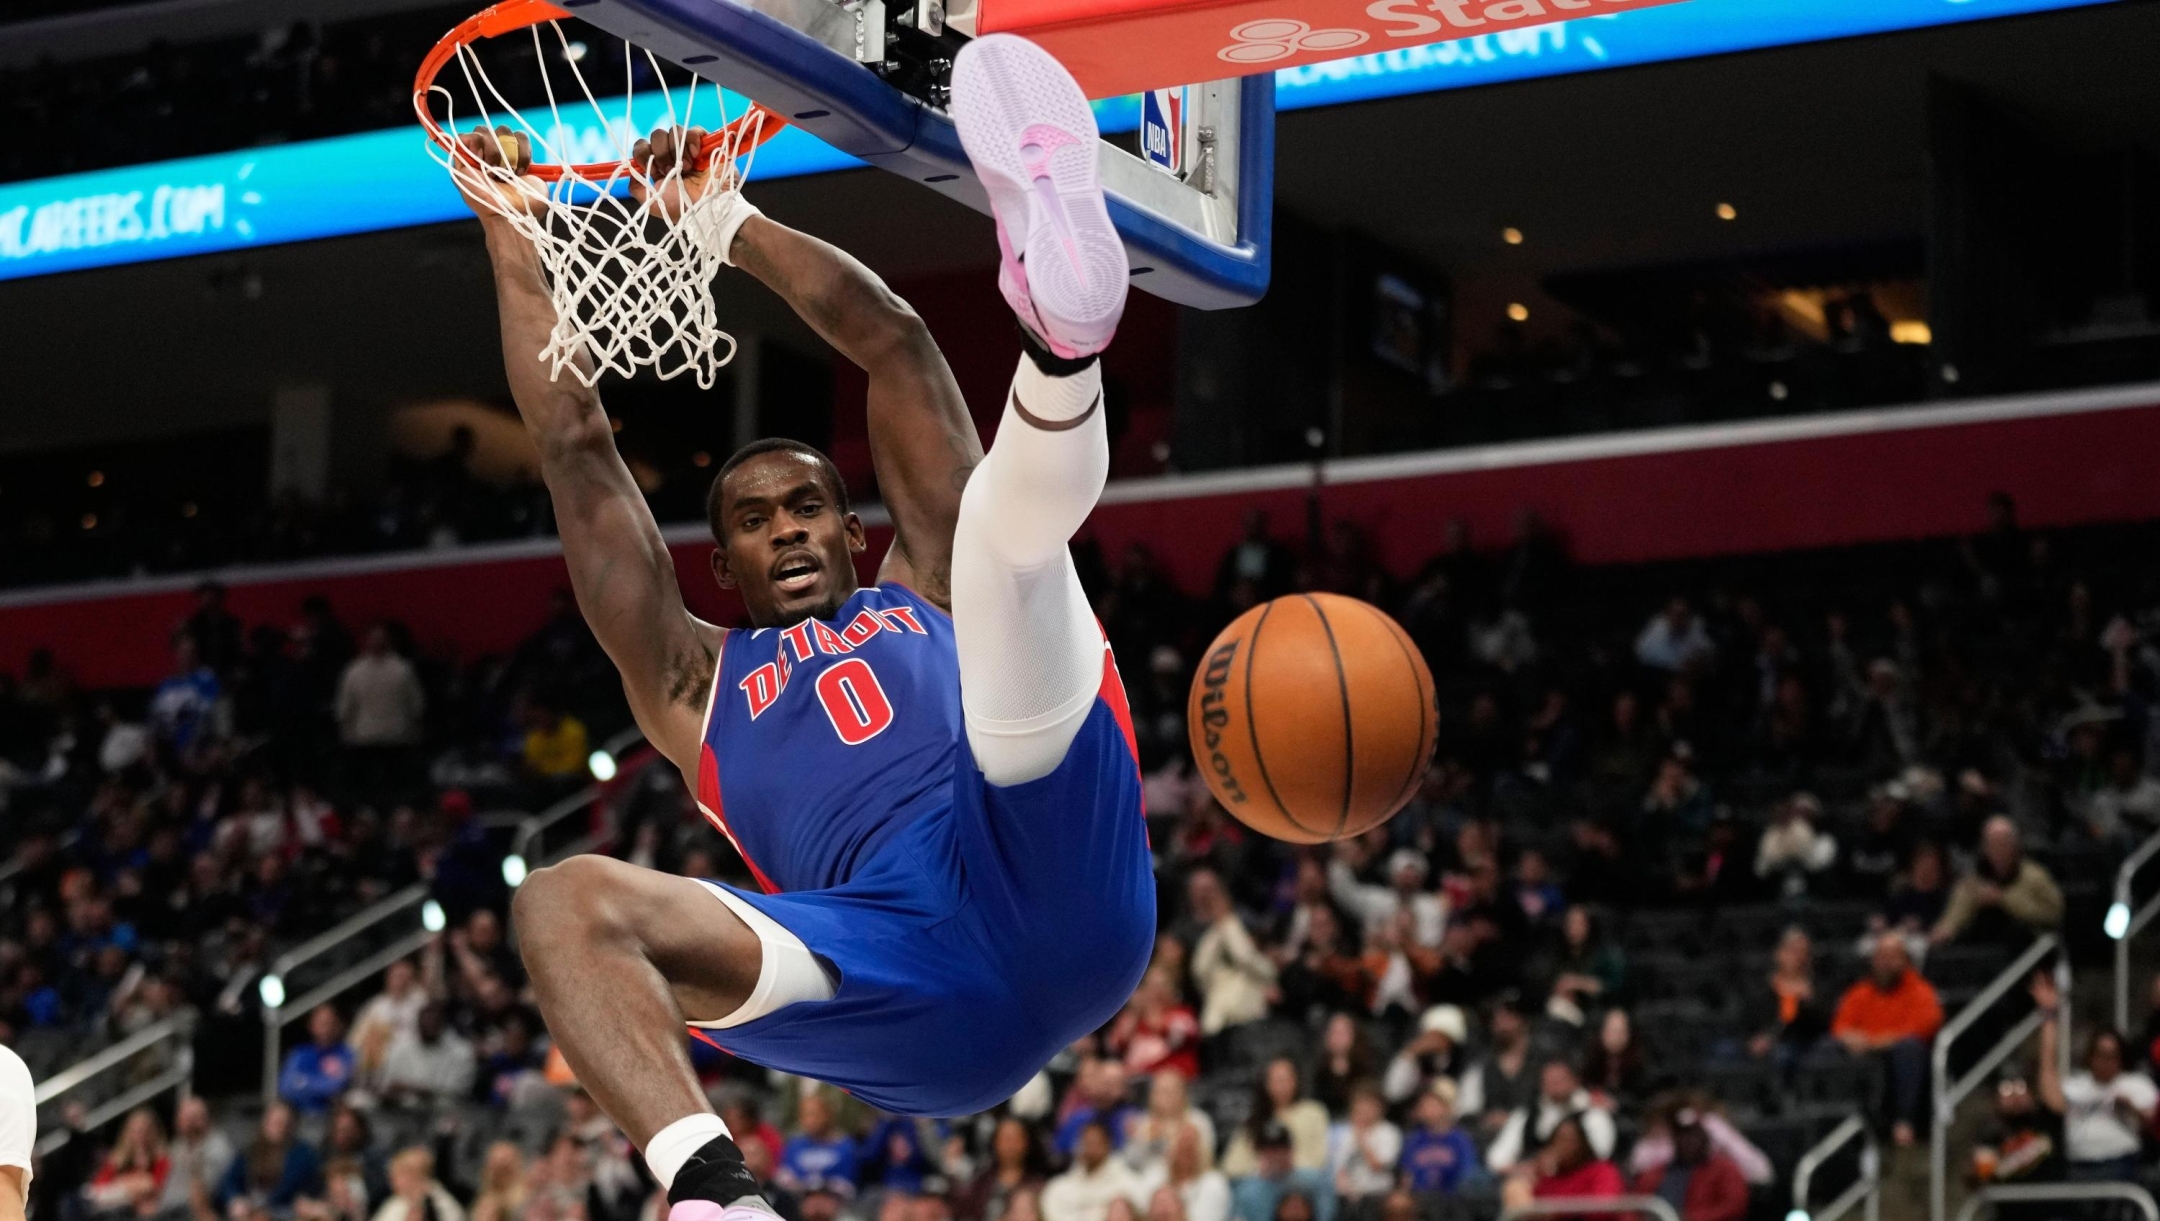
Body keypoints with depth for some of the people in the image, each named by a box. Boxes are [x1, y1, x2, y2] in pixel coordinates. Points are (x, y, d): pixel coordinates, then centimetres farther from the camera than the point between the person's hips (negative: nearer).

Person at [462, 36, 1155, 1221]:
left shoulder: (926, 592, 34)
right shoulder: (693, 683, 35)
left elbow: (896, 344, 33)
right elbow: (578, 452, 32)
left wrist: (726, 221, 39)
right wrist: (510, 234, 35)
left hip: (1051, 892, -1)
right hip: (917, 1000, 1)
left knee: (1010, 516, -14)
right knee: (567, 901, -22)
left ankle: (1063, 329, -47)